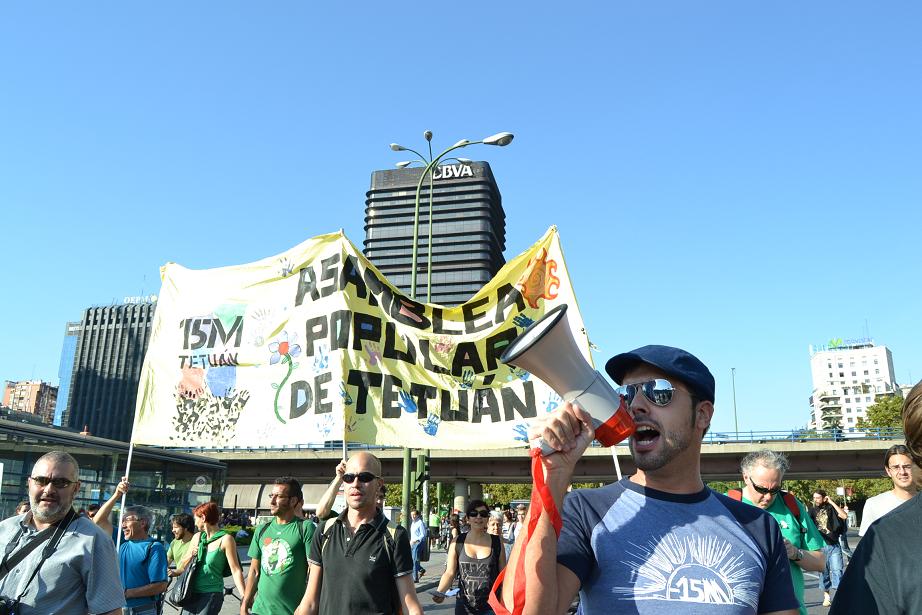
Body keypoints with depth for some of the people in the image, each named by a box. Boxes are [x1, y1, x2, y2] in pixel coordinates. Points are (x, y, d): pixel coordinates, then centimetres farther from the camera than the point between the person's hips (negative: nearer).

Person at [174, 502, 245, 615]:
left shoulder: (225, 539, -11)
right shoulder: (197, 537, 7)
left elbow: (236, 570, -14)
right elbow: (182, 566, 16)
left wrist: (244, 597, -23)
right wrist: (190, 555, -6)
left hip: (212, 594, -6)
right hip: (192, 593, 6)